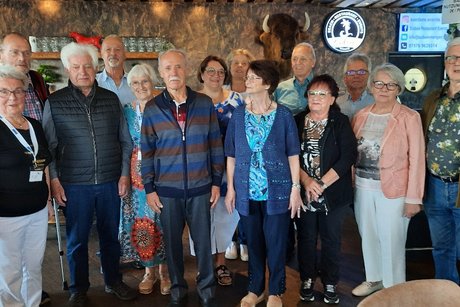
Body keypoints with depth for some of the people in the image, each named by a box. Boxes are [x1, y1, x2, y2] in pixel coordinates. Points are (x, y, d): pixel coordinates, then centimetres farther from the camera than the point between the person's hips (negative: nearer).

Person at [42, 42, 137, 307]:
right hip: (74, 184, -2)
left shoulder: (111, 99, 4)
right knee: (77, 239, 10)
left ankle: (113, 281, 33)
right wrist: (54, 180, -5)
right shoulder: (55, 102, -1)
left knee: (111, 235, 14)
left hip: (110, 182, 2)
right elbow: (49, 146, 1)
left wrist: (125, 173, 2)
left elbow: (125, 140, 8)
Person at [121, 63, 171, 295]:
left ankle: (164, 270, 22)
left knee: (163, 221, 3)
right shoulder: (127, 110, 7)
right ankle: (149, 270, 25)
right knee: (141, 221, 6)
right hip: (138, 174, 3)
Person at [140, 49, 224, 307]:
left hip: (200, 187, 0)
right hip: (167, 189, 0)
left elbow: (216, 145, 3)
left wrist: (217, 182, 2)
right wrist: (149, 188, 0)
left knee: (203, 240, 8)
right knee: (172, 242, 11)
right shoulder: (152, 108, 0)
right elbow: (147, 152, 3)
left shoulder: (204, 103, 0)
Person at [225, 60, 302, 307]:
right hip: (247, 191, 2)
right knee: (253, 242, 14)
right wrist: (230, 188, 2)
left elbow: (293, 155, -1)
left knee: (276, 243, 7)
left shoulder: (283, 115, -4)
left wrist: (296, 188, -5)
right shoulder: (238, 114, 2)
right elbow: (231, 155, 5)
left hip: (277, 190, -2)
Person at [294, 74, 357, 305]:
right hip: (303, 192, 1)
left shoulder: (341, 123, -2)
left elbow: (348, 157, -11)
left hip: (333, 193, -1)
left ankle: (330, 284, 26)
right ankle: (307, 281, 28)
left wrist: (321, 184, -16)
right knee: (306, 238, 10)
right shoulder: (297, 122, 4)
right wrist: (306, 181, -16)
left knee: (331, 239, 9)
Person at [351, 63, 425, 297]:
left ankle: (394, 288, 24)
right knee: (368, 236, 17)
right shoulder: (361, 116, 6)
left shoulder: (409, 118, -8)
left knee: (391, 241, 4)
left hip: (393, 189, -4)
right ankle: (374, 279, 37)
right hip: (363, 187, 5)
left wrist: (413, 198, -11)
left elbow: (416, 160, -9)